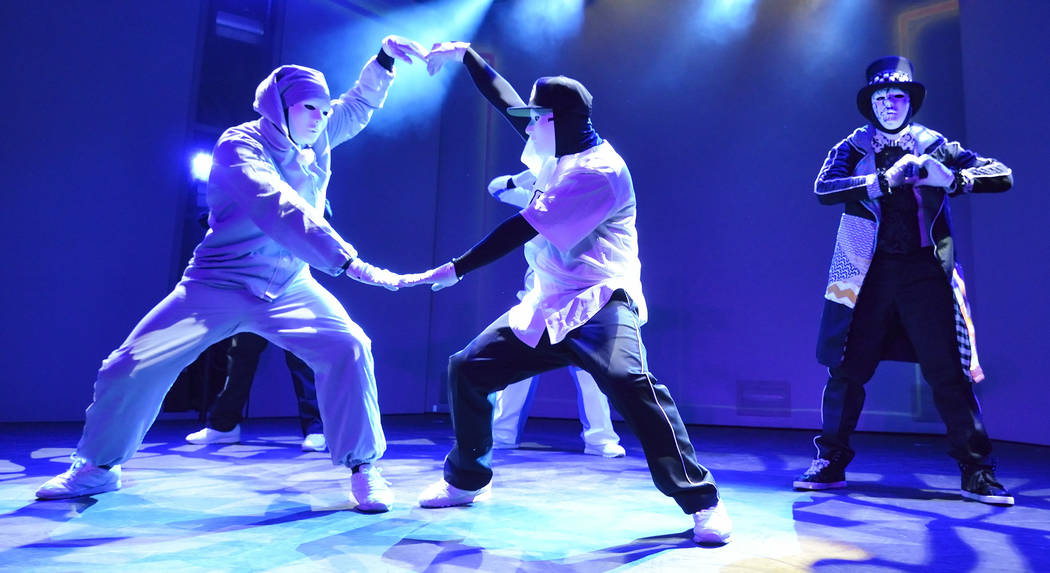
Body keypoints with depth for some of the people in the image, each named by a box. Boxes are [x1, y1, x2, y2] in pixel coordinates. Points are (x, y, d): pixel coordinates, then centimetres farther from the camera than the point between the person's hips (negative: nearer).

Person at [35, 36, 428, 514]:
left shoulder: (316, 141, 2)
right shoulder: (239, 146, -16)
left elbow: (359, 105, 18)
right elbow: (280, 211, -33)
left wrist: (385, 57, 3)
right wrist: (348, 261, -42)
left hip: (289, 287, 3)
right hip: (218, 287, -3)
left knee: (349, 348, -21)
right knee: (132, 366, -4)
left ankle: (363, 467, -8)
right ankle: (98, 468, 24)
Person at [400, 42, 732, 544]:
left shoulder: (599, 168, -17)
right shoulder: (558, 154, 10)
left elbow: (523, 229, -19)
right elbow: (506, 101, 21)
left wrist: (455, 270, -15)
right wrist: (465, 54, 22)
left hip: (600, 305, -8)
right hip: (546, 307, 8)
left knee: (630, 383, -33)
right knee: (466, 369, 6)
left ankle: (702, 501, -17)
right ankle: (466, 480, 24)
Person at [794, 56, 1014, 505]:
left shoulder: (935, 146, 10)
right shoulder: (852, 149, 7)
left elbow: (1003, 175, 2)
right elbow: (824, 189, -12)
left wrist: (951, 178, -16)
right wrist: (885, 179, -22)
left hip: (924, 273, 0)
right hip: (869, 274, 0)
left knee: (948, 373, -3)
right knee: (847, 370, 2)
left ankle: (978, 473, 11)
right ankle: (831, 463, 15)